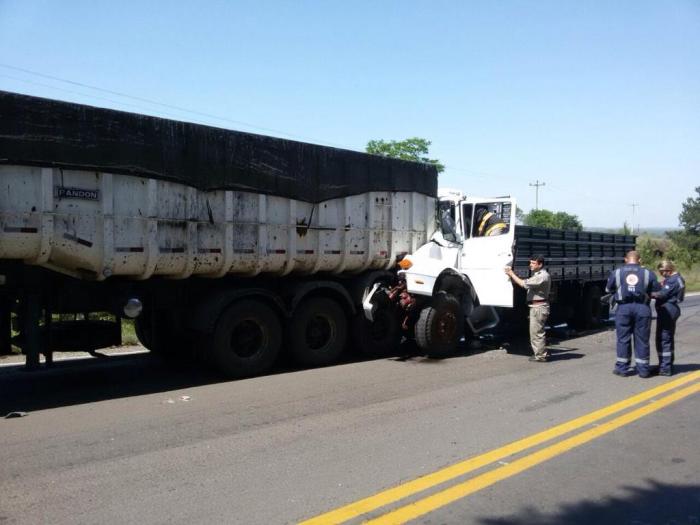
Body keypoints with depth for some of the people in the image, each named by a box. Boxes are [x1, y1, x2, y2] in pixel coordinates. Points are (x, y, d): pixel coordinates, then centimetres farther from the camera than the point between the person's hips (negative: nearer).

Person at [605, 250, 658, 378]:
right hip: (642, 308, 0)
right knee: (642, 340, 8)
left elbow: (608, 290, 9)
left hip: (624, 308, 0)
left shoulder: (616, 272, 3)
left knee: (623, 339, 8)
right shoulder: (648, 273, 3)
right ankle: (643, 369, 13)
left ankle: (622, 368, 12)